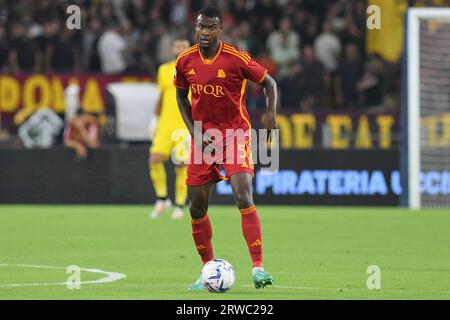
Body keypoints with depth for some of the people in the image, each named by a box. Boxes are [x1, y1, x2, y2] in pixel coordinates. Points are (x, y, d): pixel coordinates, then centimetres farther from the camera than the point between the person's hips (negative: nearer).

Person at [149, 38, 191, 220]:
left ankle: (179, 206, 7)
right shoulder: (164, 70, 12)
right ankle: (162, 199, 7)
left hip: (186, 126, -3)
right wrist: (155, 119, 22)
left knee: (181, 166, -6)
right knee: (155, 160, -11)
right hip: (166, 124, 3)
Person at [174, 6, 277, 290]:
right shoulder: (185, 61, -1)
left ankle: (258, 267, -22)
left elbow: (269, 83, -1)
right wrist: (194, 131, 3)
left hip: (235, 134, -4)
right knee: (197, 206, 5)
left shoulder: (237, 59, -13)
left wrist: (271, 114, -17)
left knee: (243, 196, -21)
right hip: (203, 138, 4)